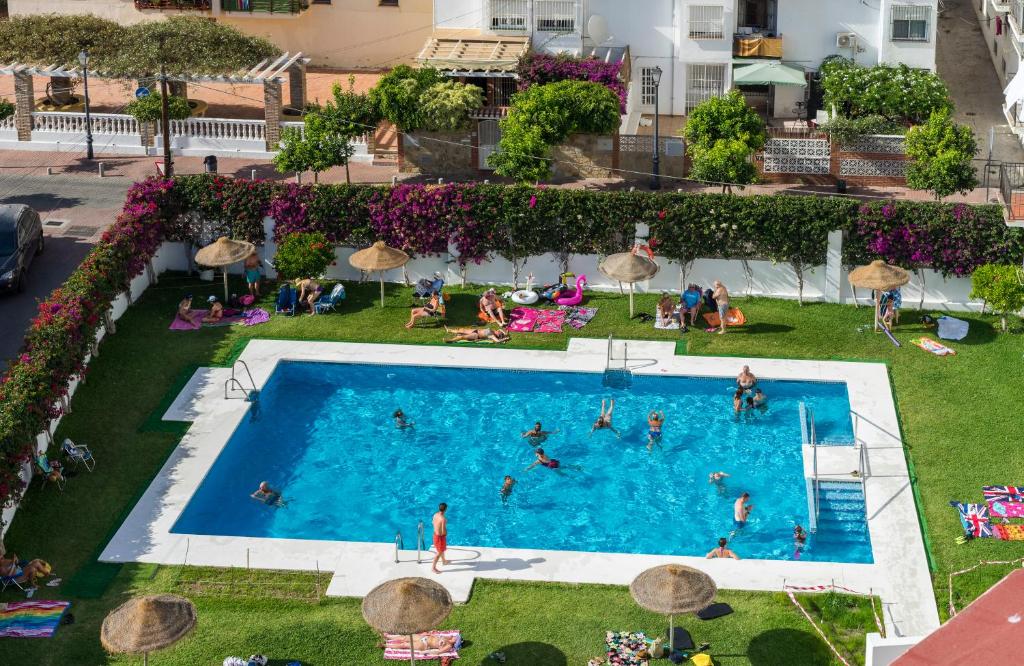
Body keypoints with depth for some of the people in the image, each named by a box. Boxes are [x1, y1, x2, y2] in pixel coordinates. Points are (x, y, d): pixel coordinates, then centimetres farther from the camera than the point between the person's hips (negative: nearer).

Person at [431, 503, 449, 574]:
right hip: (441, 536, -8)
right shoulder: (443, 519, -32)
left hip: (435, 534, 8)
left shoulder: (435, 515, -7)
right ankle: (433, 567, 17)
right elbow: (443, 531, -30)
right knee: (439, 552, 8)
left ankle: (444, 561, 51)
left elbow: (433, 522, 14)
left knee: (442, 549, 30)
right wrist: (446, 532, -7)